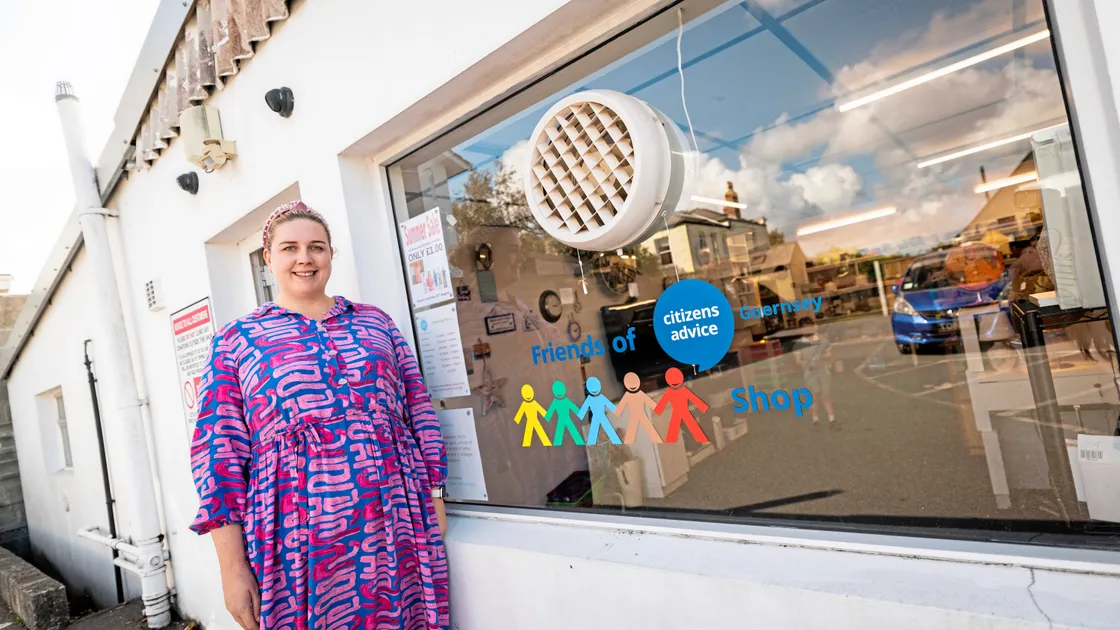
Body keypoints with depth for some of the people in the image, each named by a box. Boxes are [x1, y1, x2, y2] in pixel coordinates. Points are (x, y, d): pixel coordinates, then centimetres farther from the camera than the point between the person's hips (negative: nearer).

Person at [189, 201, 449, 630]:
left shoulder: (375, 322, 10)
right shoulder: (236, 341, 4)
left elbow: (419, 415, 10)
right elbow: (220, 451, 0)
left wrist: (435, 504, 7)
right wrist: (232, 565, -4)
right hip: (300, 545, -2)